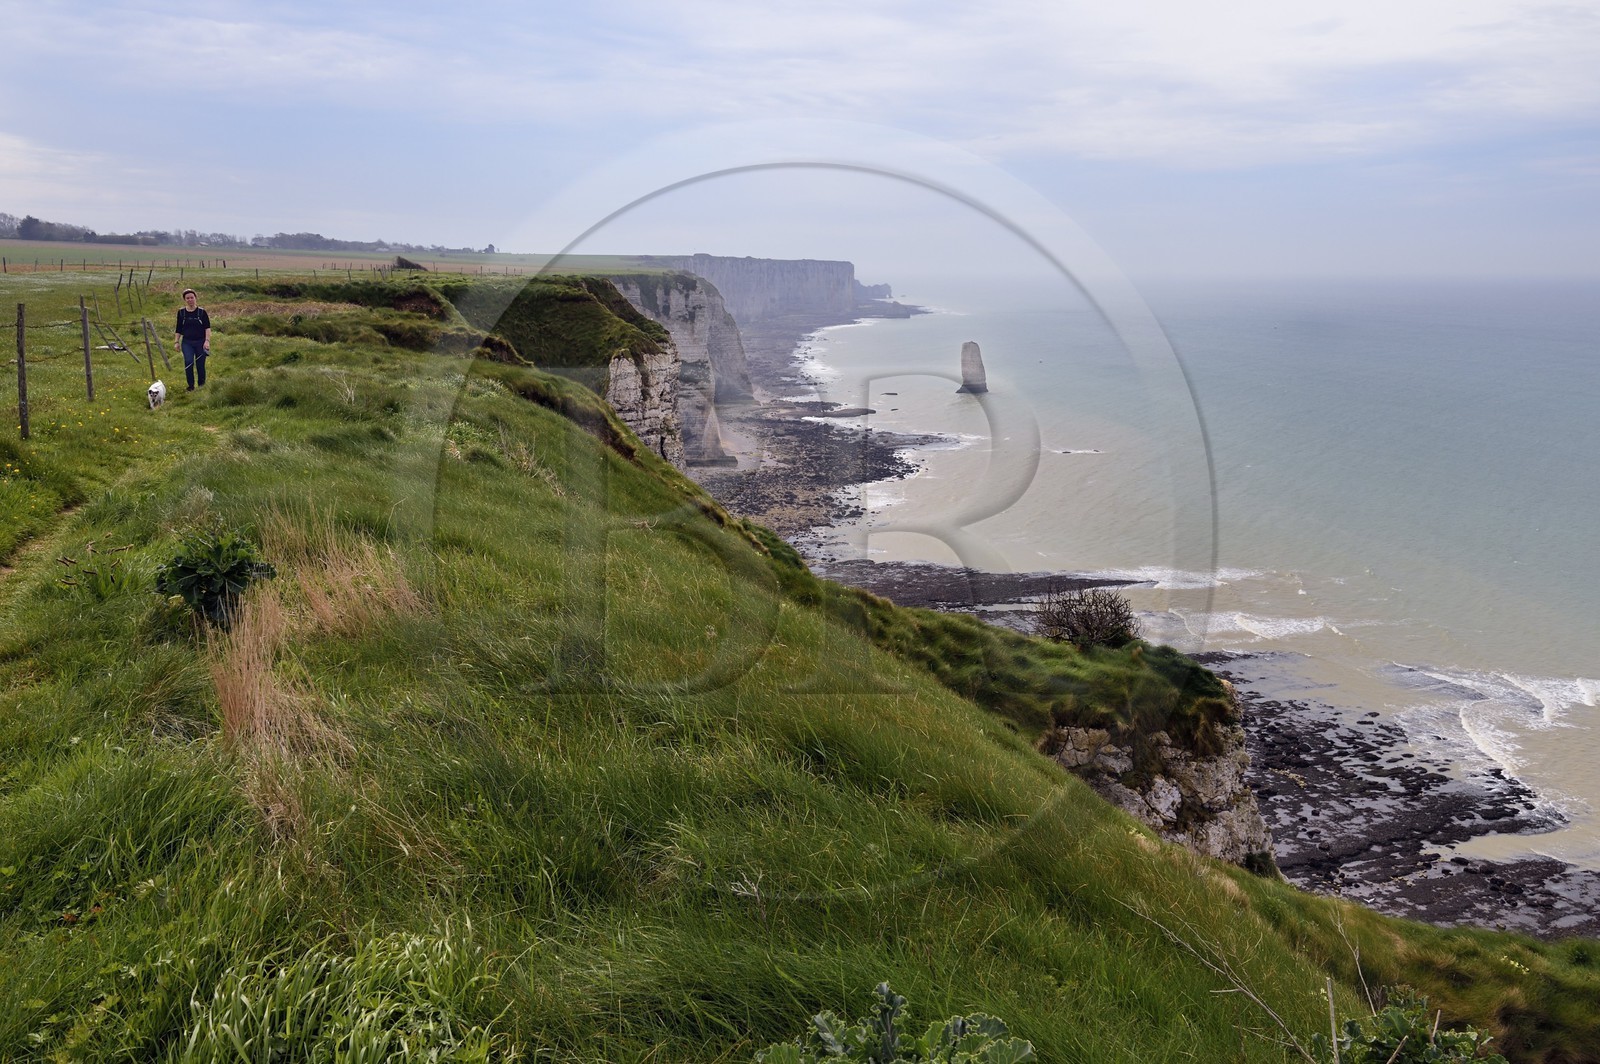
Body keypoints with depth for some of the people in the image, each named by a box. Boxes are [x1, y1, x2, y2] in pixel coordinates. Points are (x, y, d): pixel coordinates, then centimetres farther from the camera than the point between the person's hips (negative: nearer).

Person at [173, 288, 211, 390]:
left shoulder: (202, 312, -3)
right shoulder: (181, 312, 3)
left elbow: (207, 328, -6)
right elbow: (179, 329, 11)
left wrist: (207, 341, -17)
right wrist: (176, 341, 7)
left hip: (200, 342, -1)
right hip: (187, 342, 1)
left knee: (200, 365, 3)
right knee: (188, 362, -17)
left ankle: (202, 385, 22)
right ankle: (191, 386, -7)